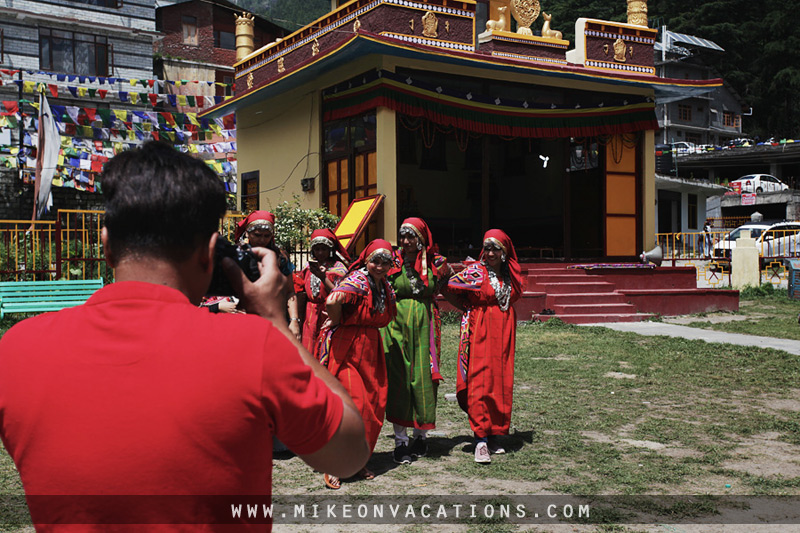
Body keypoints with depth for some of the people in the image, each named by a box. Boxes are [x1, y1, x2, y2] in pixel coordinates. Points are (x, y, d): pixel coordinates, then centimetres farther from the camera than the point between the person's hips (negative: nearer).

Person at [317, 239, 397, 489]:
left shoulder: (386, 288, 10)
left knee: (374, 406, 6)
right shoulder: (358, 281, -16)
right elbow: (332, 301, -34)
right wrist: (337, 321, -16)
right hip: (345, 348, -8)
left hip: (370, 349, 8)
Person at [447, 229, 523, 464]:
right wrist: (469, 309, 5)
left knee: (501, 382, 5)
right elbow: (449, 286, -3)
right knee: (480, 382, -10)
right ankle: (481, 440, -11)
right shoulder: (476, 271, -5)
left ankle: (494, 434, 16)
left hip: (504, 331, 5)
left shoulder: (511, 274, 9)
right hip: (480, 330, -5)